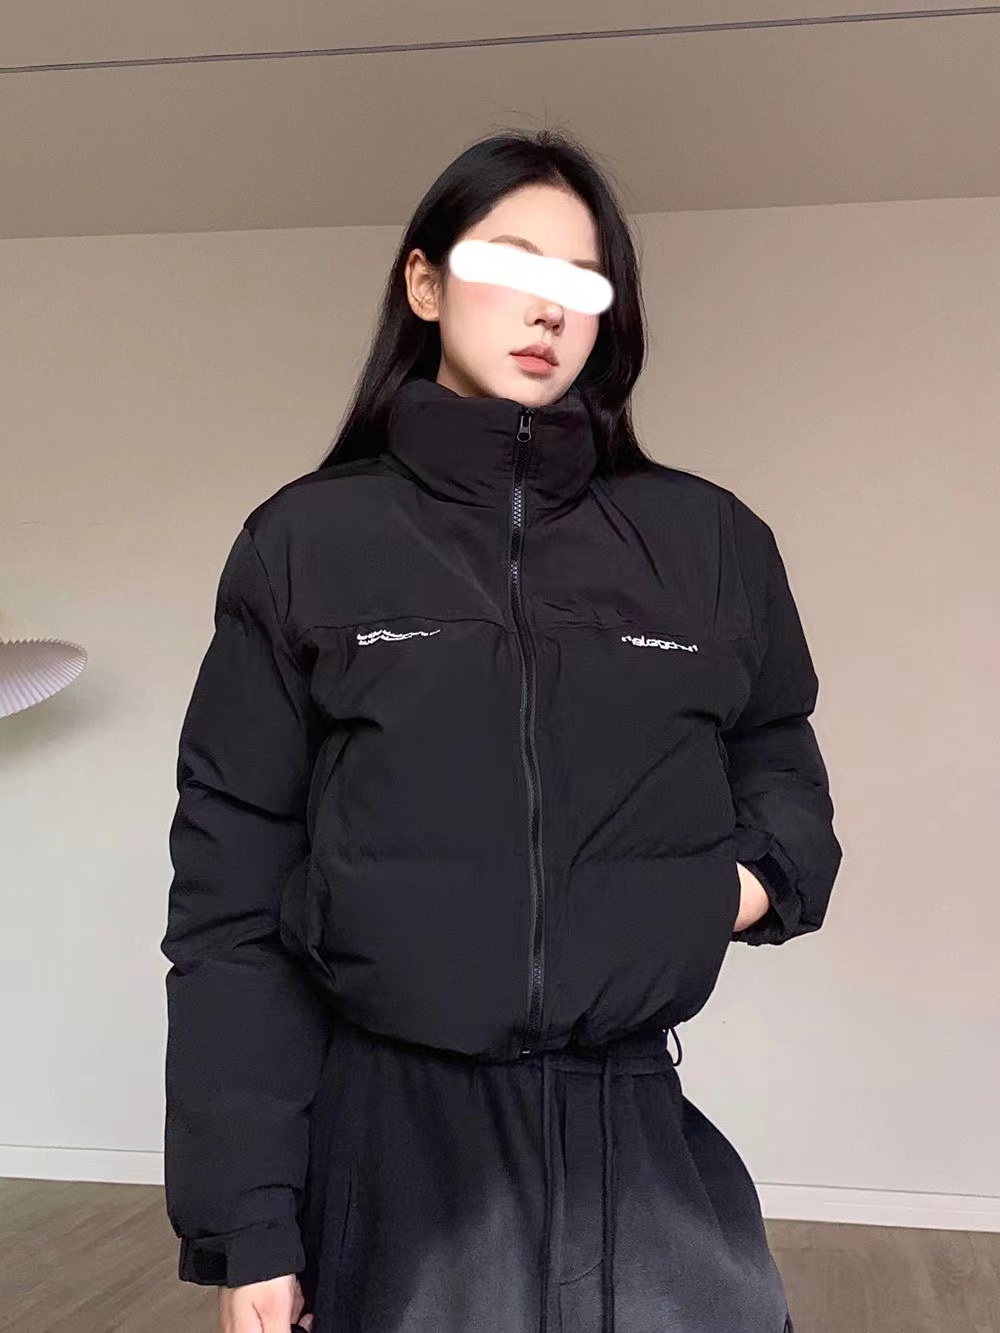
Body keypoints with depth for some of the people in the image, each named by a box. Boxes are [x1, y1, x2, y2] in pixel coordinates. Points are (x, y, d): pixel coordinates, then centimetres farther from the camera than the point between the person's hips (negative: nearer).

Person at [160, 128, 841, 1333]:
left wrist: (758, 879, -5)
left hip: (637, 1130, 2)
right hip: (389, 1133, -1)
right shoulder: (305, 545, -3)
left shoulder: (712, 542, 2)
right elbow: (231, 894, -3)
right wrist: (248, 1220, -5)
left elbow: (779, 769, 19)